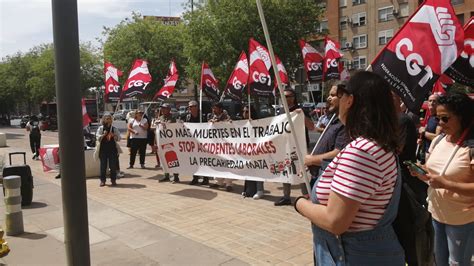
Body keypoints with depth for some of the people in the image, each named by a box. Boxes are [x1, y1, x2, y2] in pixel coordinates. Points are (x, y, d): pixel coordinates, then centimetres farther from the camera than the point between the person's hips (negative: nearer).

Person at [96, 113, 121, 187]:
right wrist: (103, 135, -16)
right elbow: (98, 138, -1)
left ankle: (113, 180, 13)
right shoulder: (100, 128, 4)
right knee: (103, 166, 3)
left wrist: (113, 135, -15)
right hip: (103, 149, 0)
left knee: (113, 165, 1)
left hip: (112, 148, 0)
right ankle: (102, 180, 13)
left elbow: (118, 138, 2)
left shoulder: (114, 129, 5)